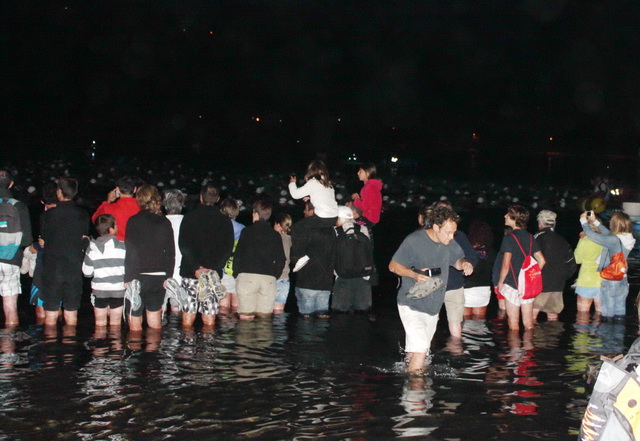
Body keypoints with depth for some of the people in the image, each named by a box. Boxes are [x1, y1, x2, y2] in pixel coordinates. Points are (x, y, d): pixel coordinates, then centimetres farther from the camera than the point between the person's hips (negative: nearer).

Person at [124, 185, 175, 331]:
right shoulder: (165, 222, 5)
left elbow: (130, 252, -11)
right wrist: (168, 277, 14)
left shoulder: (134, 221, -8)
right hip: (159, 278, 5)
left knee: (135, 323, 2)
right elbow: (171, 253, 7)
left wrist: (128, 278, -8)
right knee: (155, 322, 15)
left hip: (138, 276, -4)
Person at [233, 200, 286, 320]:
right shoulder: (275, 235, 12)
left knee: (246, 317, -1)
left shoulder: (247, 231, 4)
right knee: (264, 317, 7)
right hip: (269, 278, 3)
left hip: (248, 275, -3)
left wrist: (236, 274, 11)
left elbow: (238, 255, 1)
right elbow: (281, 260, 10)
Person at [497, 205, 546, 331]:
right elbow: (541, 260, 8)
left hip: (512, 284, -5)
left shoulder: (509, 238, -11)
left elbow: (506, 264, -14)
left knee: (513, 323, 3)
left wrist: (500, 282, -3)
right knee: (528, 323, 9)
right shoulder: (530, 237, 7)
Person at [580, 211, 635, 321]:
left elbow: (592, 235, -18)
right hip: (623, 281, 7)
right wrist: (595, 221, 20)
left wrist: (583, 220, -2)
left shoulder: (614, 240, -22)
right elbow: (609, 234, 14)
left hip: (610, 282, -7)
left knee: (608, 315, 2)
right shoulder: (627, 239, 0)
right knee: (620, 312, 15)